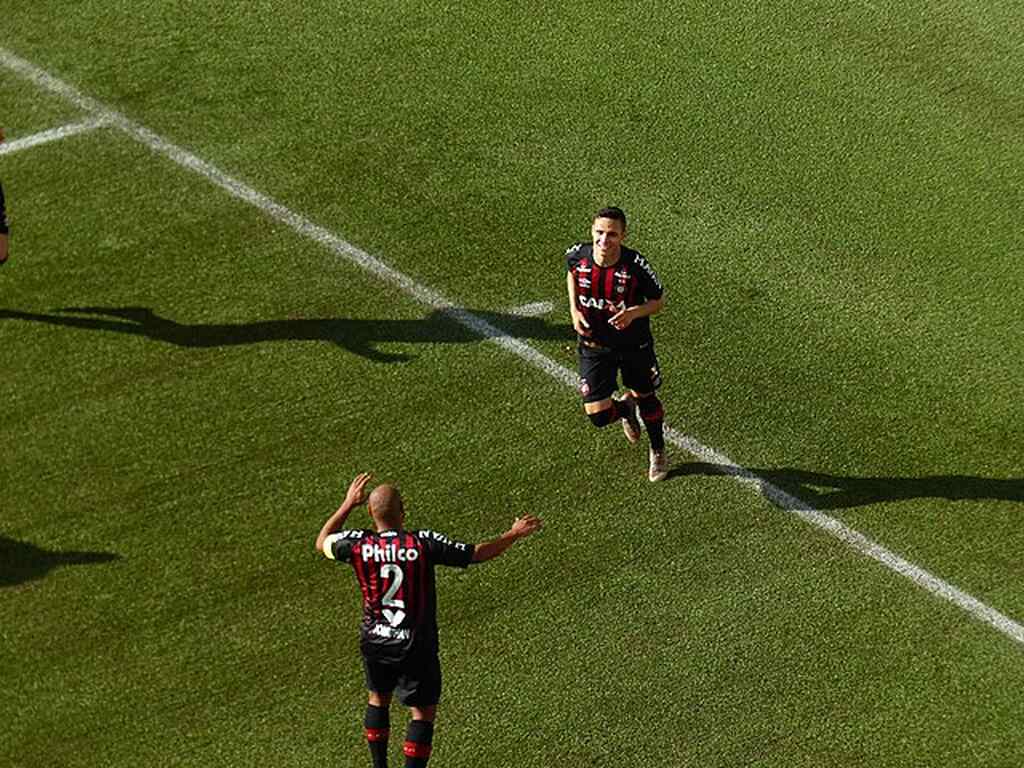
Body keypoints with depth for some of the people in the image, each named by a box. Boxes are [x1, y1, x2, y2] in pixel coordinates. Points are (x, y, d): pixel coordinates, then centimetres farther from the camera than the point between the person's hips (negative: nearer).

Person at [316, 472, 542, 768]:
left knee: (378, 698, 25)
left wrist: (348, 504, 14)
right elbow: (477, 554, -12)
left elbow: (322, 543, 9)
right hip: (415, 645, -4)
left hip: (374, 642, 4)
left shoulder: (358, 544, -14)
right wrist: (514, 534, 2)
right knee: (423, 712, 8)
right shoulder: (423, 544, -20)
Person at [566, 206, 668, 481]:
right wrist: (574, 309, -5)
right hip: (593, 344, 1)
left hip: (634, 344, -1)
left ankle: (658, 453, 50)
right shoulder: (577, 256, -19)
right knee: (597, 415, -6)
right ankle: (625, 408, 34)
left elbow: (659, 301, -12)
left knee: (645, 396, 20)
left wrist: (634, 312, -32)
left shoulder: (636, 265, -27)